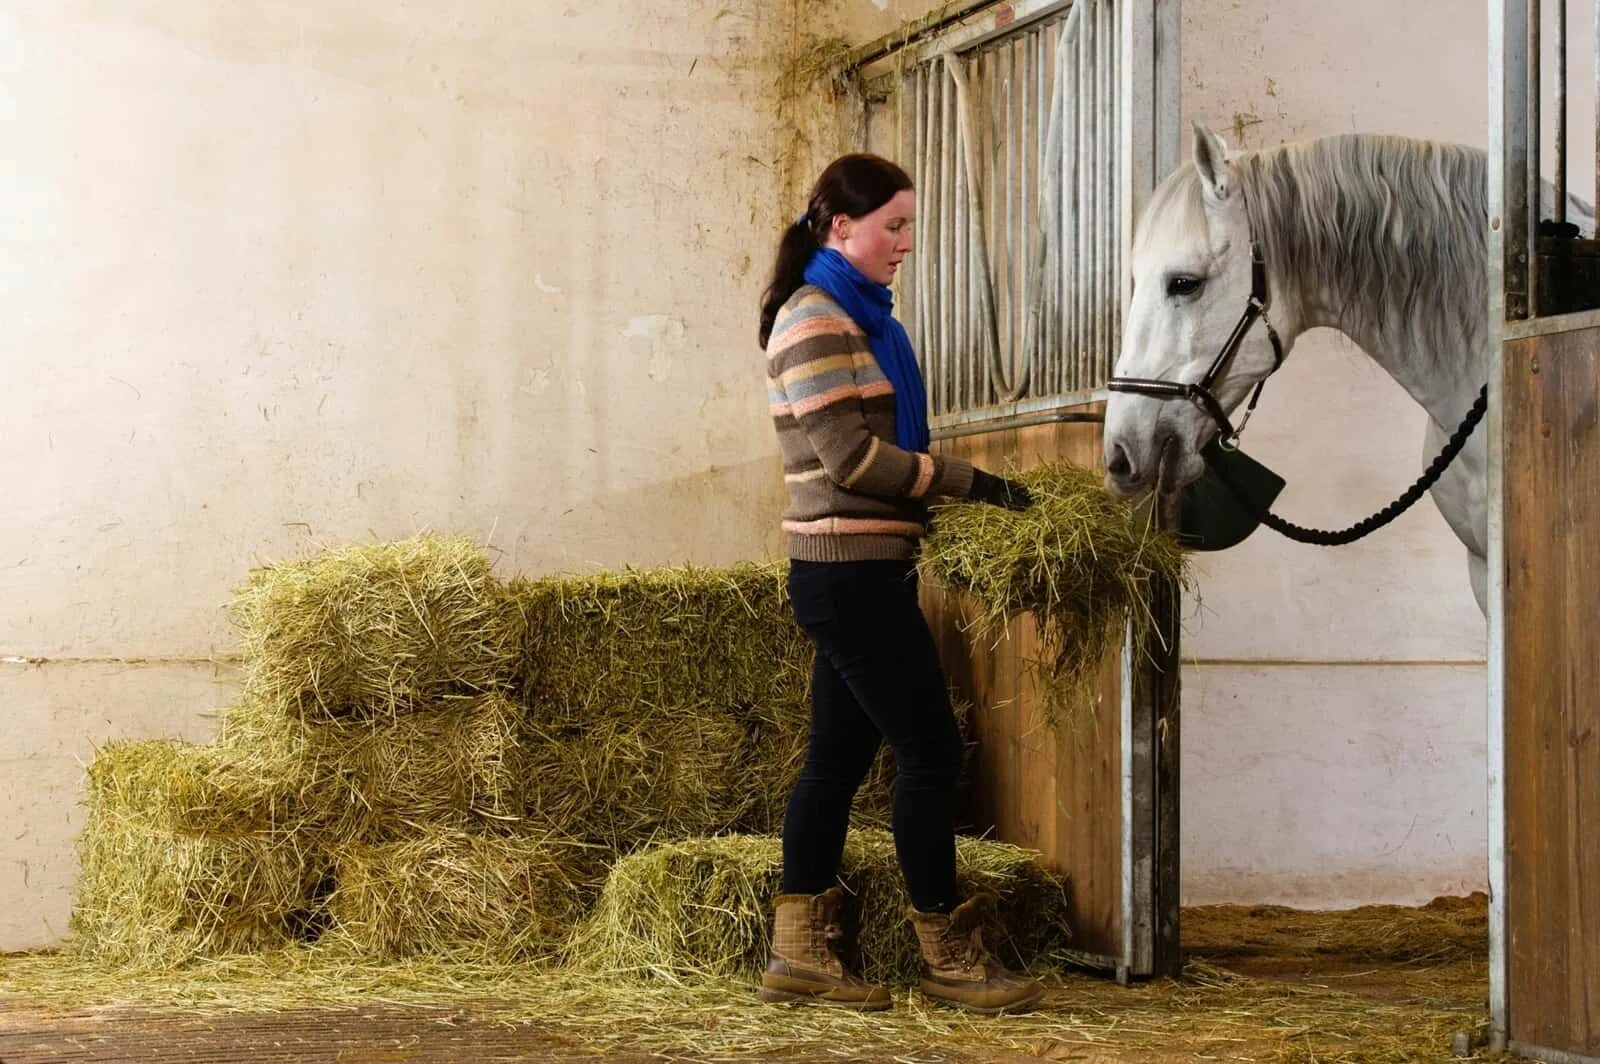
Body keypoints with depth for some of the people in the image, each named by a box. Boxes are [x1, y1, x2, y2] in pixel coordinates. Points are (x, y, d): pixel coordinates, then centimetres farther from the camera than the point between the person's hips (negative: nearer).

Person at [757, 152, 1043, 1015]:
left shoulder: (855, 317, 16)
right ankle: (949, 956, 5)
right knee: (930, 752, -4)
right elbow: (849, 454, -19)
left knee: (839, 756, 10)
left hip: (857, 571, 10)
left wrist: (943, 495, 9)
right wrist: (969, 482, -16)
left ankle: (800, 952, 14)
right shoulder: (817, 320, -13)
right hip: (850, 572, -10)